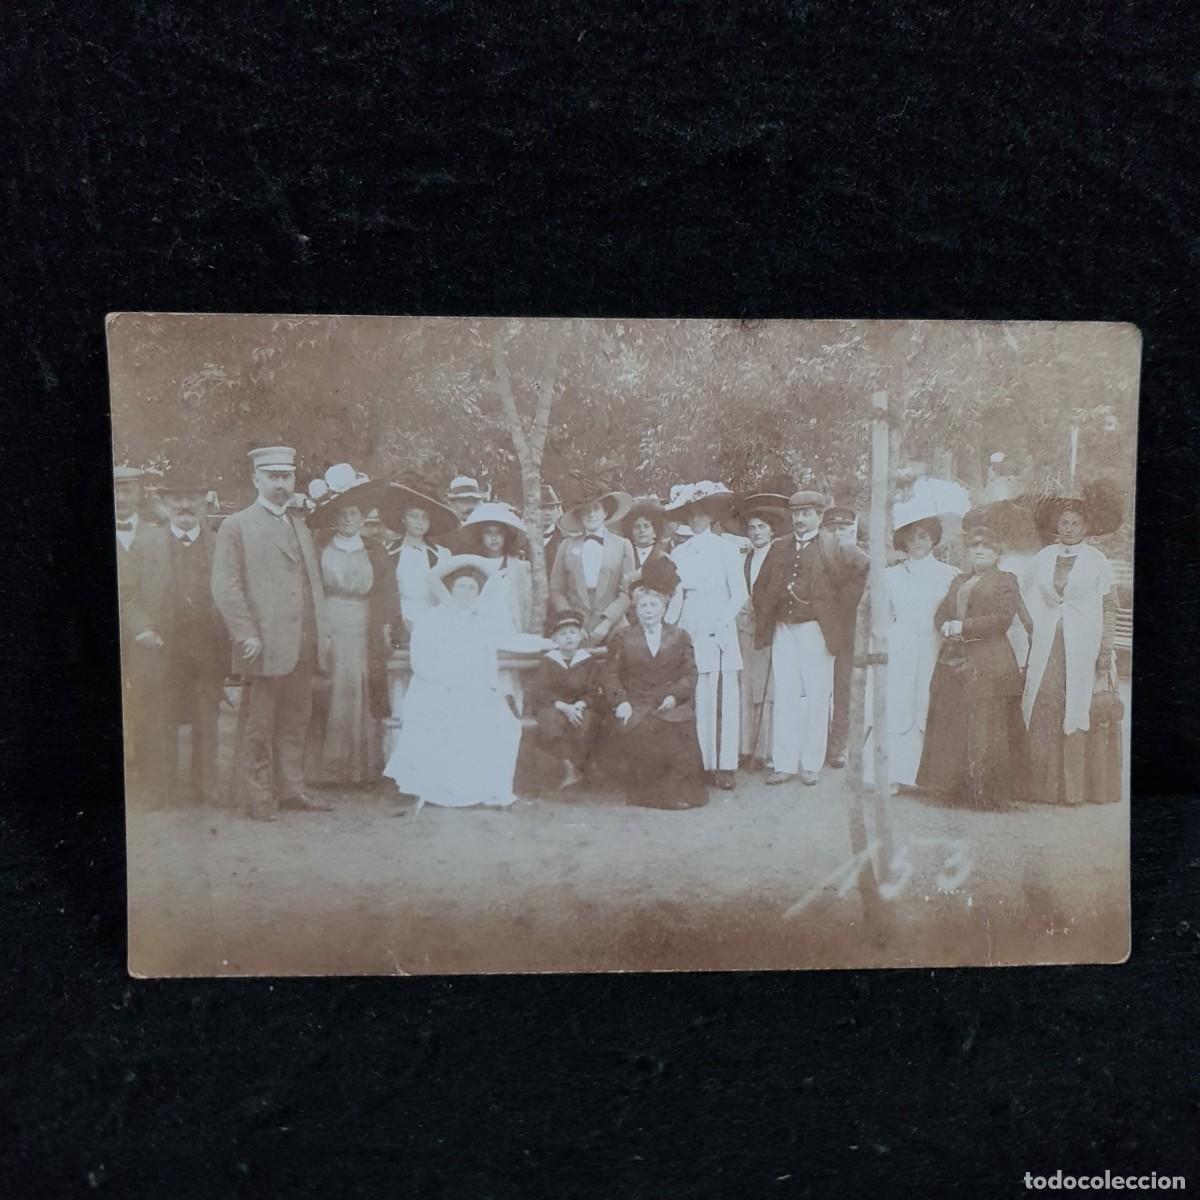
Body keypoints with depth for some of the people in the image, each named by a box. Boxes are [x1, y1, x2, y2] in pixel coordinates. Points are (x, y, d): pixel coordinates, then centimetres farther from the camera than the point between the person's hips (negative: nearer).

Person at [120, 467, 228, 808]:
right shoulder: (144, 543, 8)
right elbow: (127, 596, 6)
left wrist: (228, 638, -6)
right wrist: (141, 628, -8)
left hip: (209, 652, 0)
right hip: (161, 650, 0)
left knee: (207, 725, 8)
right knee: (159, 726, 4)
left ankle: (205, 790, 20)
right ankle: (161, 793, 16)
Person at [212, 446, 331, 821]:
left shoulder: (300, 526, 19)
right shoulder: (235, 526, -1)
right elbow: (225, 586, -7)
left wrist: (321, 630, 14)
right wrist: (247, 635, -14)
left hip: (303, 647, 6)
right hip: (266, 646, -6)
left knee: (295, 725, 12)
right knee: (258, 729, 2)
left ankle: (291, 790, 21)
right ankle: (258, 798, 12)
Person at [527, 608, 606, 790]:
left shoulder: (589, 660, 5)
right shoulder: (549, 661, 4)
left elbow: (594, 692, -2)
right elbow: (540, 691, -6)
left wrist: (579, 705, -22)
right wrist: (563, 706, -22)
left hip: (582, 706, 0)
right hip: (553, 706, 0)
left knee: (584, 725, -34)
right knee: (550, 722, -34)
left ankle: (575, 768, -24)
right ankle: (570, 767, -31)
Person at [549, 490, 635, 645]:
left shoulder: (623, 545, 6)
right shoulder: (567, 545, 8)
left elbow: (627, 592, 2)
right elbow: (556, 591, 7)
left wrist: (606, 622, -9)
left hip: (611, 632, -1)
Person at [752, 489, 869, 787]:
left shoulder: (833, 547, -1)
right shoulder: (780, 548, 13)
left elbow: (864, 568, -10)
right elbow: (761, 588, 18)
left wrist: (841, 603, -7)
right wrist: (764, 624, 9)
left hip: (816, 630, -4)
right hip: (783, 630, 4)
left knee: (816, 699, 2)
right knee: (784, 698, 5)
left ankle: (811, 765, 12)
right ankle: (784, 764, 11)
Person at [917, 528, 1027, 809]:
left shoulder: (1006, 581, 5)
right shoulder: (958, 582, 23)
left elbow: (1002, 618, -9)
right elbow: (940, 614, 16)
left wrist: (963, 627, -12)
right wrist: (947, 627, -6)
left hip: (989, 665, -6)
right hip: (953, 662, 6)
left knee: (987, 730, -7)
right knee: (951, 728, 3)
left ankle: (990, 793, 0)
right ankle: (958, 788, 10)